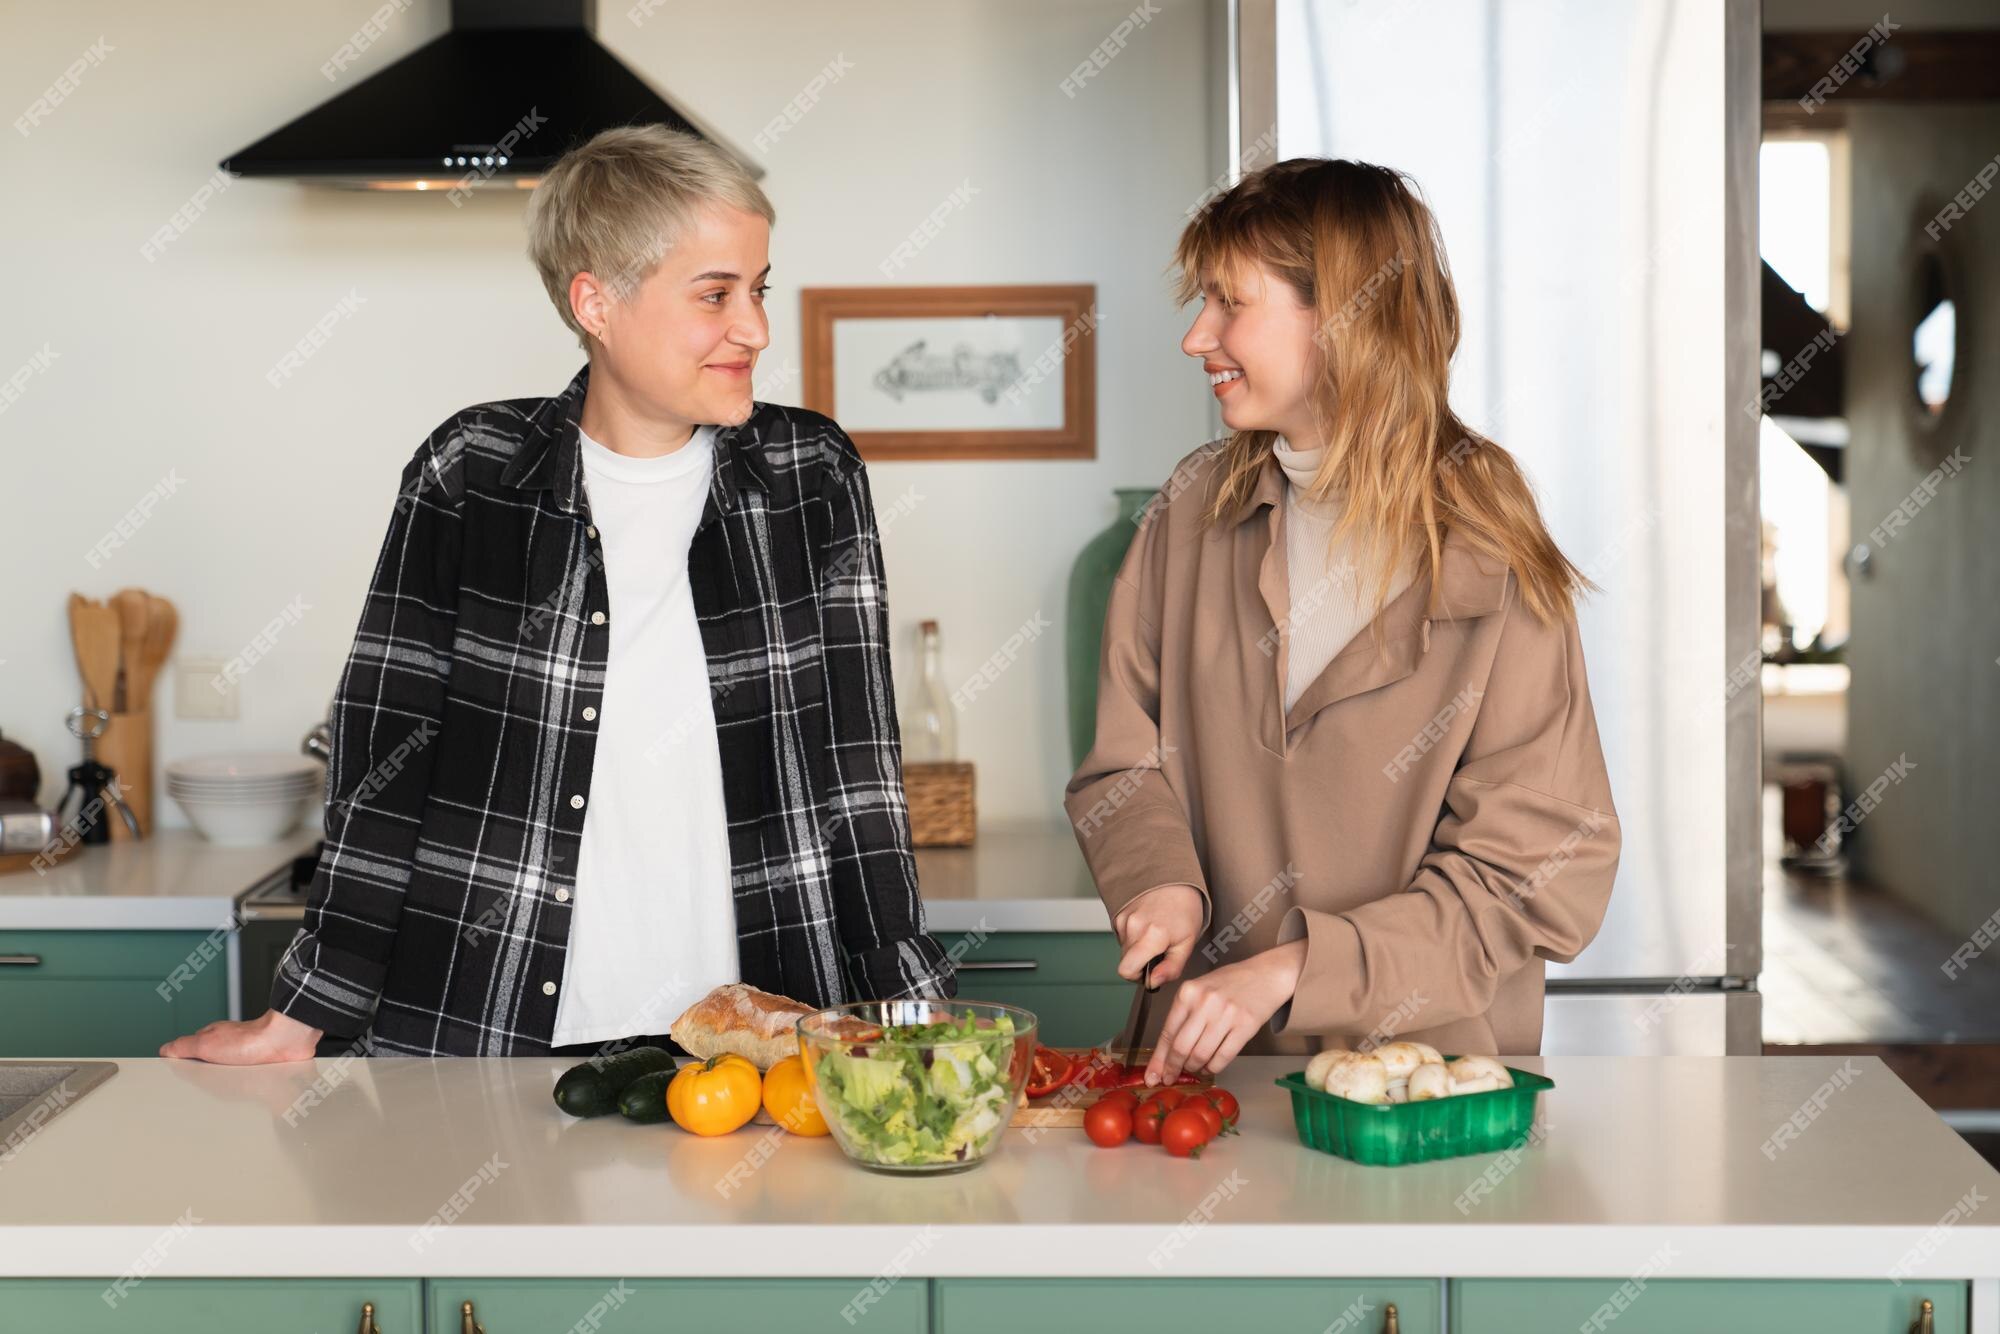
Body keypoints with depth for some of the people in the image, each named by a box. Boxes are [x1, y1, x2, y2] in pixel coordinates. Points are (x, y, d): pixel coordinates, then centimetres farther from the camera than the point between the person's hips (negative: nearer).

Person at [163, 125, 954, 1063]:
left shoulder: (811, 478, 5)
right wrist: (300, 1020, 2)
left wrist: (913, 1016, -1)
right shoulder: (467, 476, 1)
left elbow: (854, 765, 4)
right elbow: (387, 753, 4)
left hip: (751, 1048, 0)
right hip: (485, 1042, 0)